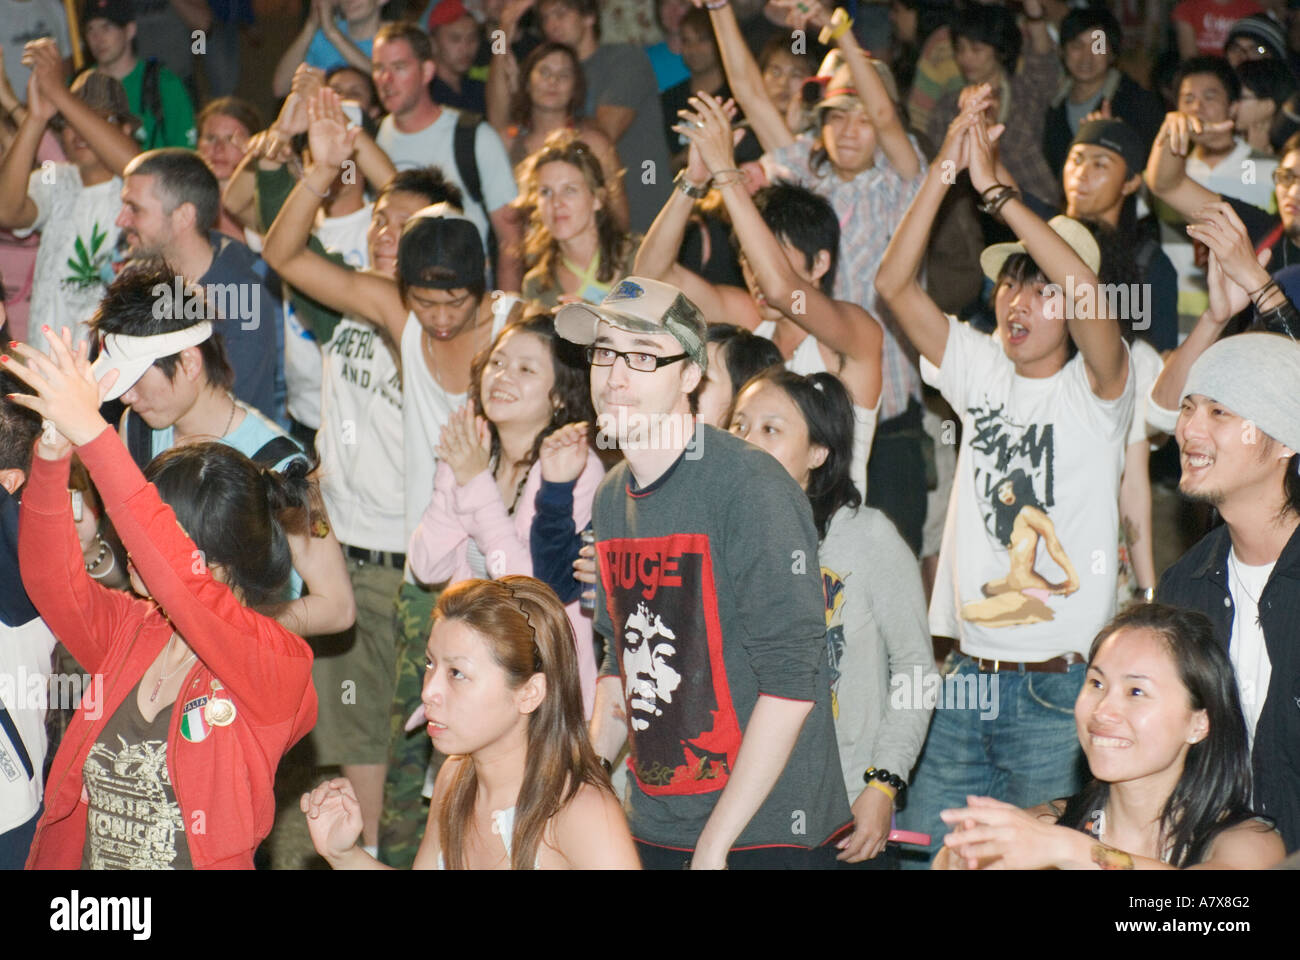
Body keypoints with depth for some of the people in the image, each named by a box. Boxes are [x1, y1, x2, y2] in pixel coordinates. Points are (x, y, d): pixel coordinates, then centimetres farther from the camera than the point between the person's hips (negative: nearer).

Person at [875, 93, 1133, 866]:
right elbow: (896, 284, 1)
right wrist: (947, 167, -8)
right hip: (971, 675, 5)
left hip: (1059, 686, -5)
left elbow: (1088, 291, -25)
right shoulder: (983, 372, 9)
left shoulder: (1096, 388, -5)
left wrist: (995, 188, -23)